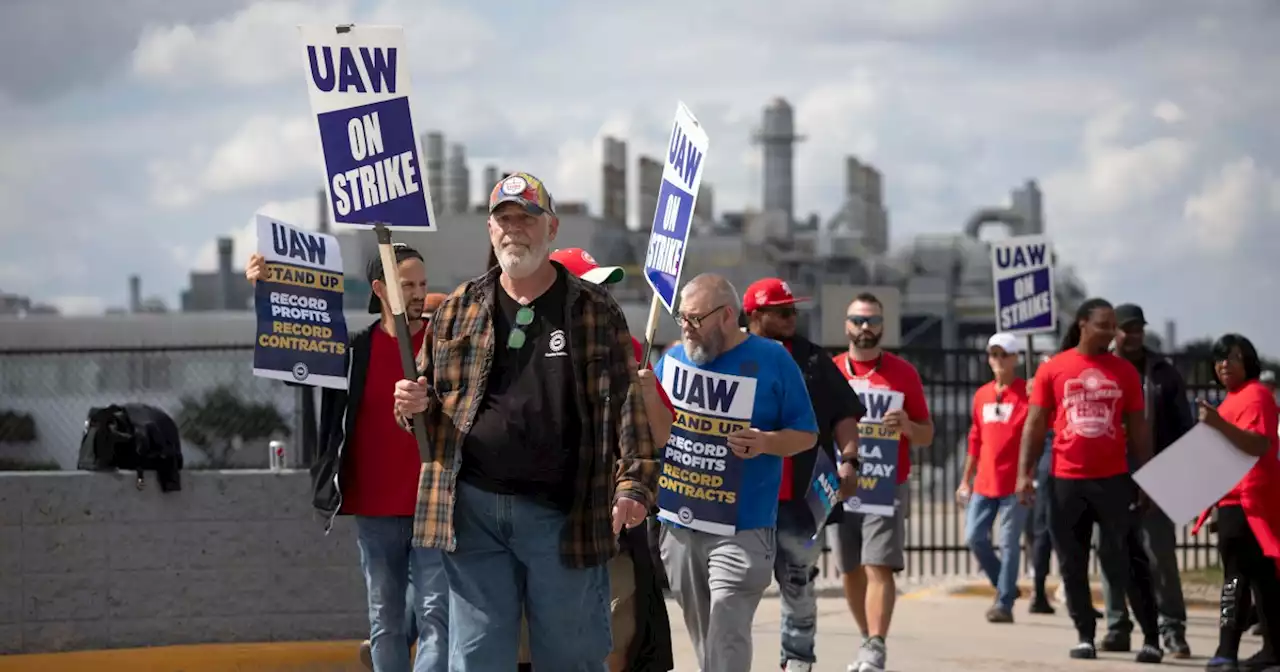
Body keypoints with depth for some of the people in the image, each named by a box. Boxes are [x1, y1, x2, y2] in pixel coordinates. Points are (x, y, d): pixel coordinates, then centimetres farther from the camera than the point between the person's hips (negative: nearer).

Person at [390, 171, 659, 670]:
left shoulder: (595, 310, 5)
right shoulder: (458, 310, 12)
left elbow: (626, 404, -1)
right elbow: (431, 397, 20)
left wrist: (635, 483, -13)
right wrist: (413, 406, -4)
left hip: (562, 513, -2)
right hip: (473, 511, 2)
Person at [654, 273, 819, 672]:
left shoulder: (772, 360, -1)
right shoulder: (674, 358, 9)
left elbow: (806, 434, 1)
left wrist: (766, 442, -19)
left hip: (742, 527, -4)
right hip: (679, 523, 4)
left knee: (727, 634, -11)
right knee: (701, 634, 13)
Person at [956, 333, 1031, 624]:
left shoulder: (1027, 393, -4)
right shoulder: (981, 395, 13)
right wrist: (965, 479, 18)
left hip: (1014, 483, -5)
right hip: (984, 482, 6)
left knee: (1009, 543, -3)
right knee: (974, 537, 3)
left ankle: (1004, 603, 3)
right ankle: (1004, 586, 22)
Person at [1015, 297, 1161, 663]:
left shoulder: (1124, 371, 5)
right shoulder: (1052, 369, 2)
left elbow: (1137, 427, 9)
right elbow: (1035, 424, 4)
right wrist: (1025, 473, -4)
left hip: (1114, 479, 0)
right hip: (1066, 481, 0)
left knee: (1124, 562, -2)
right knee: (1072, 565, 4)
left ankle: (1151, 637, 4)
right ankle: (1085, 636, 14)